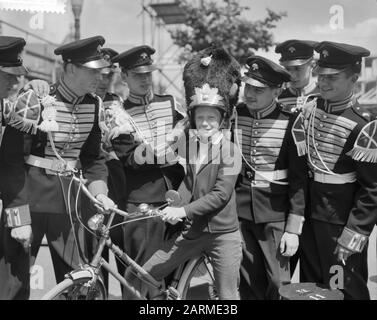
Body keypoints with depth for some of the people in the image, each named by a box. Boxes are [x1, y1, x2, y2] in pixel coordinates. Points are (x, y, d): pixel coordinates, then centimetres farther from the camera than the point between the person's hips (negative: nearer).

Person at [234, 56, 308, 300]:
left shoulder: (290, 122, -11)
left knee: (278, 283, 4)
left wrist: (293, 228, -9)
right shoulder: (234, 115, -1)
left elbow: (299, 179, -8)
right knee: (249, 282, 14)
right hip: (238, 211, 3)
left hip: (275, 214, -3)